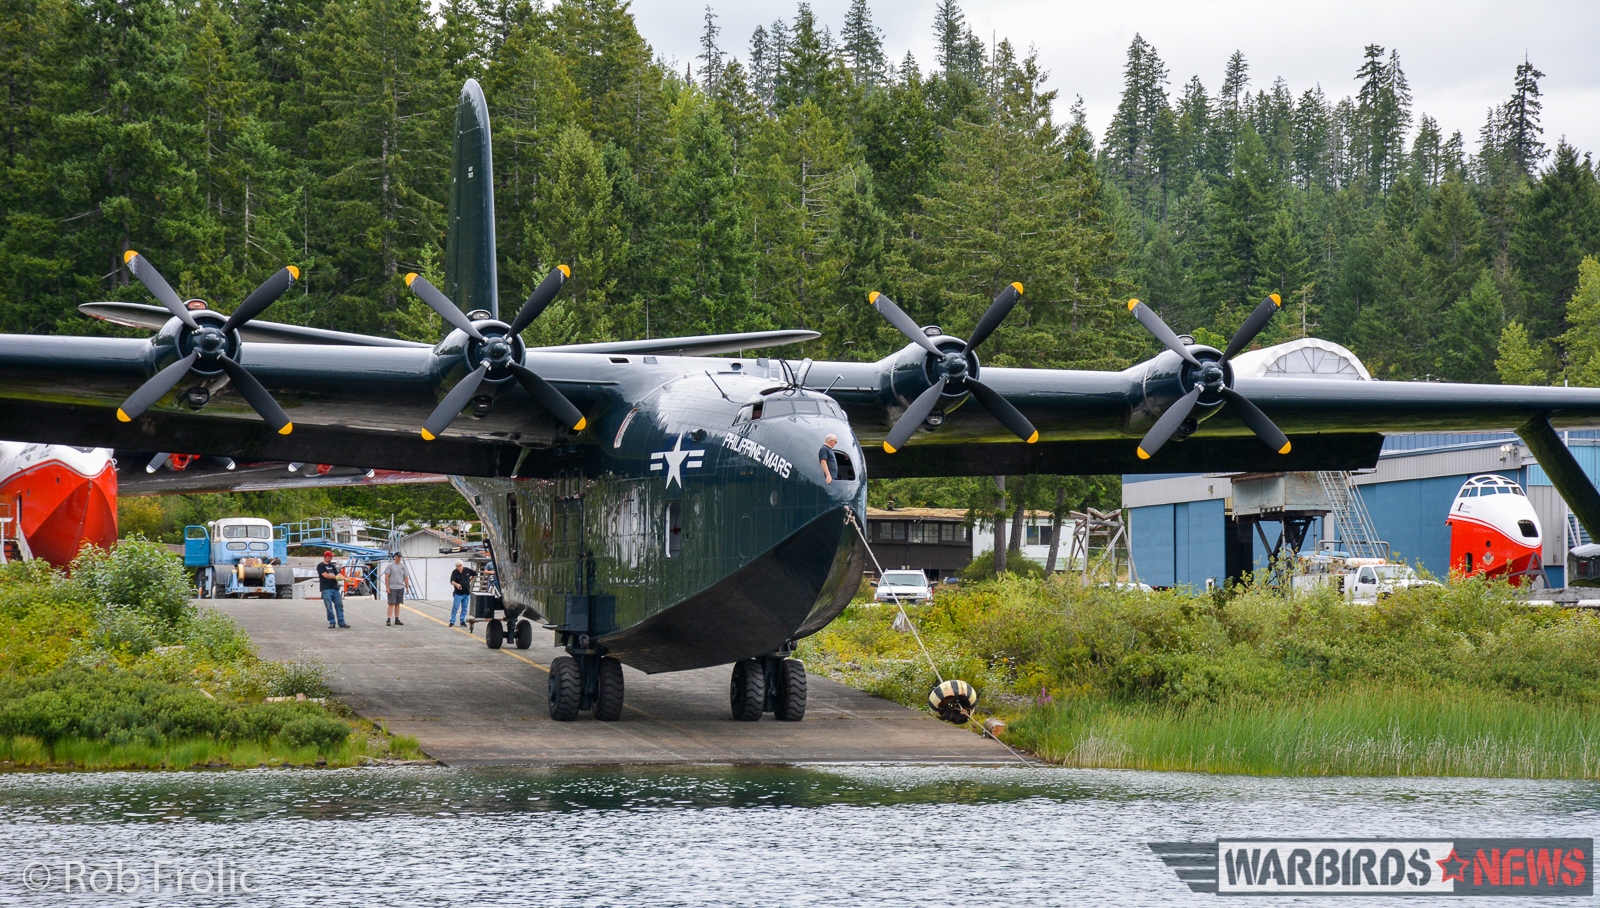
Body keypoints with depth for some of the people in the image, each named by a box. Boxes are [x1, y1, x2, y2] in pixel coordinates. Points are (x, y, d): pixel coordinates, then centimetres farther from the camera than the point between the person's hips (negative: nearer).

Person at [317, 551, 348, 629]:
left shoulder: (332, 565, 20)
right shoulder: (320, 566, 0)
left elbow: (337, 574, 18)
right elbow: (325, 575, -11)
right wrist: (335, 577, -17)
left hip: (335, 588, 6)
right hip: (326, 588, -6)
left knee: (339, 605, 1)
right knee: (329, 607, -7)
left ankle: (341, 623, 3)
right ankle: (332, 623, -2)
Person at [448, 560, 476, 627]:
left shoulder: (467, 570, 1)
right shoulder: (454, 572, -8)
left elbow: (475, 574, 17)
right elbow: (452, 581, -22)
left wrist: (470, 580, 15)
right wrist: (456, 584, -42)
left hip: (467, 593, 3)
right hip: (458, 593, -3)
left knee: (464, 608, 7)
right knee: (455, 607, -5)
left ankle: (462, 621, 16)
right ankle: (452, 621, 1)